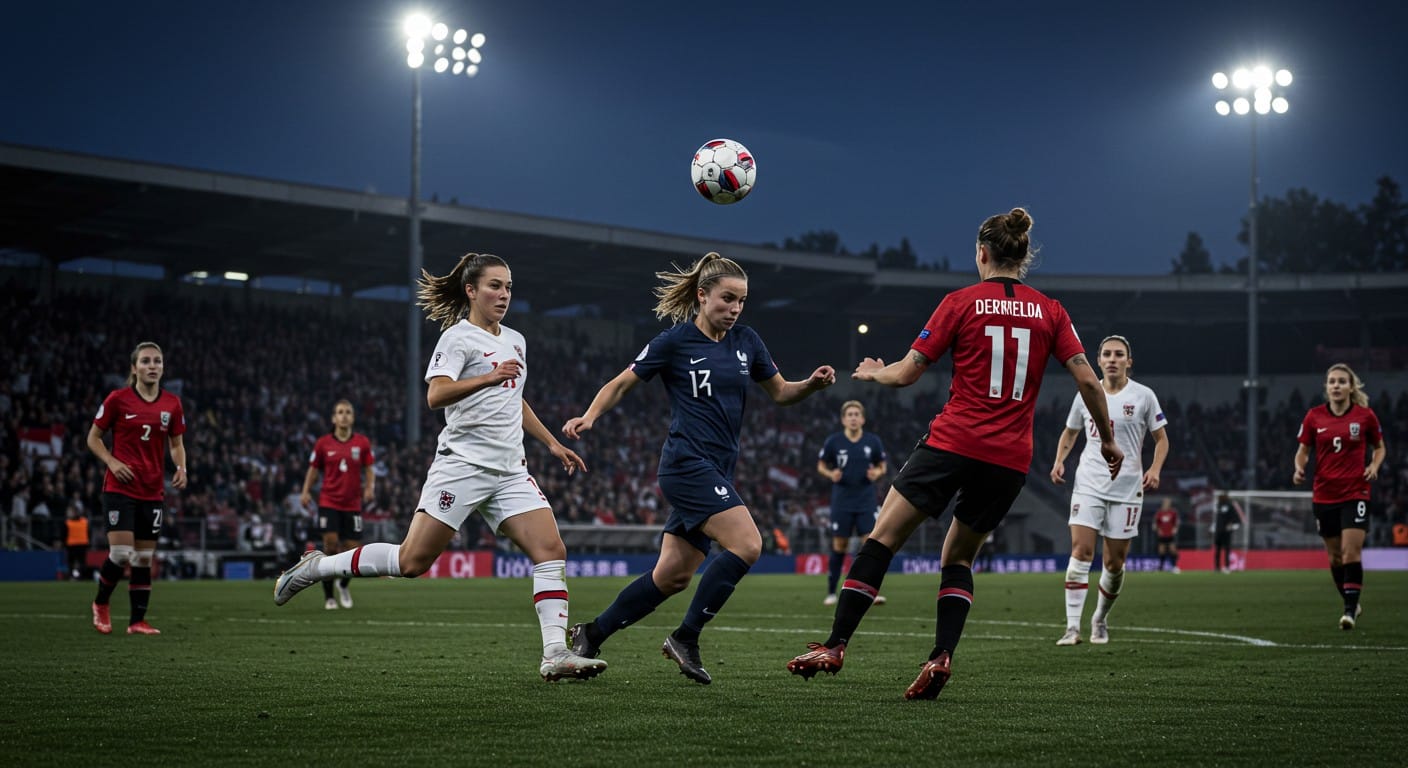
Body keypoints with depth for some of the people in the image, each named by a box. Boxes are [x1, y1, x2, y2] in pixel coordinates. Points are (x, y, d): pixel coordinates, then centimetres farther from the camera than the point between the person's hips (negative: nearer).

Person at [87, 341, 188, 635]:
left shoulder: (172, 404, 5)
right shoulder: (117, 399, -5)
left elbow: (177, 444, 15)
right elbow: (93, 438, 3)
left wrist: (181, 468, -4)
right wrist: (111, 461, -13)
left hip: (153, 492, 4)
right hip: (120, 488, -4)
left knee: (144, 558, 6)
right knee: (121, 554, -13)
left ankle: (137, 620, 15)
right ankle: (101, 604, 13)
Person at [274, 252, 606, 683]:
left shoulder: (515, 342, 18)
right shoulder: (458, 337, -5)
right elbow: (435, 395, -21)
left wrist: (552, 443, 30)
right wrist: (489, 377, -31)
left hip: (510, 471, 7)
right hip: (462, 464, -7)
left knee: (551, 550, -10)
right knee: (412, 560, -8)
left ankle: (555, 655, -13)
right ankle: (316, 567, 9)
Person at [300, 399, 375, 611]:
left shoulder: (362, 443, 3)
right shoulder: (323, 443, 1)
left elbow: (369, 469, 9)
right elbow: (313, 469, 9)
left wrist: (370, 487, -9)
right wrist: (306, 492, -5)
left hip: (353, 504, 1)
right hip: (329, 503, -1)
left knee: (352, 549, 0)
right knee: (330, 544, -15)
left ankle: (344, 584, 31)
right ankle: (328, 595, -3)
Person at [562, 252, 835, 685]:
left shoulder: (746, 341, 10)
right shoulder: (675, 342, -6)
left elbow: (780, 393, 18)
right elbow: (621, 384, 1)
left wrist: (812, 384, -2)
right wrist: (588, 418, -15)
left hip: (717, 471, 7)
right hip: (688, 465, -7)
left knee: (672, 576, 8)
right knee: (746, 545, -22)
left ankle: (591, 635, 21)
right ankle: (685, 639, -12)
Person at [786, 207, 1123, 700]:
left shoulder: (962, 303, -1)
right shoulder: (1050, 312, 6)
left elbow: (907, 373, -1)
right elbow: (1088, 380, 2)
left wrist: (873, 373, 20)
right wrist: (1107, 439, 15)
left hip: (953, 443, -4)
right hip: (1010, 460, 4)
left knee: (882, 540, 2)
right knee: (958, 558, 18)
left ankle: (836, 645, -5)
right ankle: (941, 657, -1)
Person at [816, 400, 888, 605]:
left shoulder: (873, 441, 1)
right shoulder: (833, 442, -3)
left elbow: (882, 466, 12)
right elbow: (821, 466, 8)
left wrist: (877, 473, -11)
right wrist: (831, 474, -13)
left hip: (866, 501, 1)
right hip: (842, 501, -1)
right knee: (839, 545, 3)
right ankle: (831, 592, 14)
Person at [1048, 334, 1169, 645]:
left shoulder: (1143, 396, 1)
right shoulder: (1086, 394, 6)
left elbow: (1161, 438, 7)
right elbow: (1069, 433, 20)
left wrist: (1155, 469, -10)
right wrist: (1059, 461, 2)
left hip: (1126, 488, -1)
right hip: (1088, 485, 1)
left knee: (1114, 564, 3)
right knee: (1081, 551, -15)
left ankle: (1100, 620, 27)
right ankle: (1072, 627, -17)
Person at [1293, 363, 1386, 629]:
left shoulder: (1365, 415, -2)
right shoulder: (1314, 417, 1)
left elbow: (1379, 447, 11)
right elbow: (1303, 451, 8)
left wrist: (1374, 466, -8)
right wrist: (1299, 468, -13)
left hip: (1355, 493, -3)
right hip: (1324, 495, 3)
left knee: (1351, 552, -14)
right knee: (1335, 555, 9)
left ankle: (1350, 610, -11)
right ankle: (1351, 603, 27)